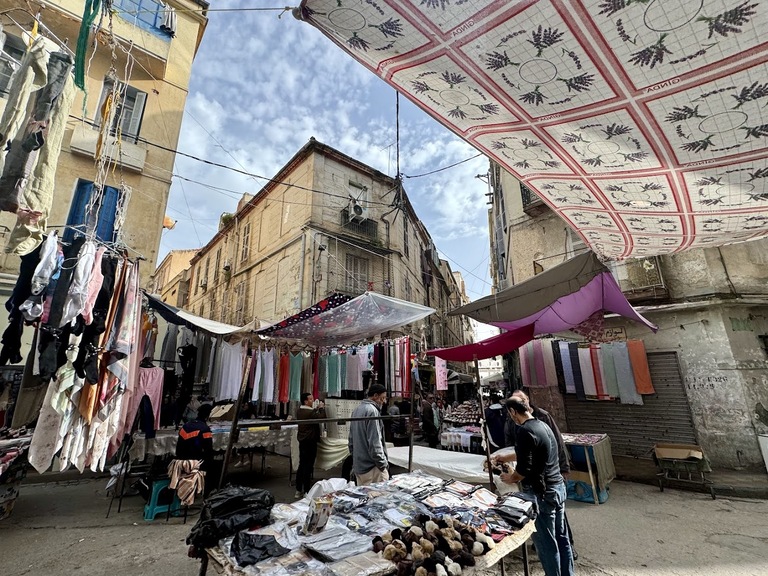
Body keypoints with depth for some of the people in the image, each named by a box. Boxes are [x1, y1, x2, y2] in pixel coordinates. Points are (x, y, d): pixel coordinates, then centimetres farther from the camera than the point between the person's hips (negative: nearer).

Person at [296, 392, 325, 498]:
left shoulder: (300, 410, 5)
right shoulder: (310, 413, -23)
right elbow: (322, 417, -22)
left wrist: (316, 408, 9)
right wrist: (321, 408, -7)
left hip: (302, 441, 9)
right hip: (310, 442, -9)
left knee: (301, 466, 16)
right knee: (308, 467, 0)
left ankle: (298, 491, 24)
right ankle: (306, 492, 7)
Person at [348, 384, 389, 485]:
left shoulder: (357, 410, 11)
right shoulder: (372, 411, -18)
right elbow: (375, 443, -21)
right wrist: (383, 464, -13)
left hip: (358, 465, 9)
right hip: (372, 467, -9)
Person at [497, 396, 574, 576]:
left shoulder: (524, 431, -21)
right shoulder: (542, 425, 7)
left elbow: (524, 469, -22)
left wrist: (511, 478, -2)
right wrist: (503, 458, 27)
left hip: (541, 492, -9)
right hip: (558, 487, 9)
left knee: (546, 542, 8)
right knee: (561, 537, 20)